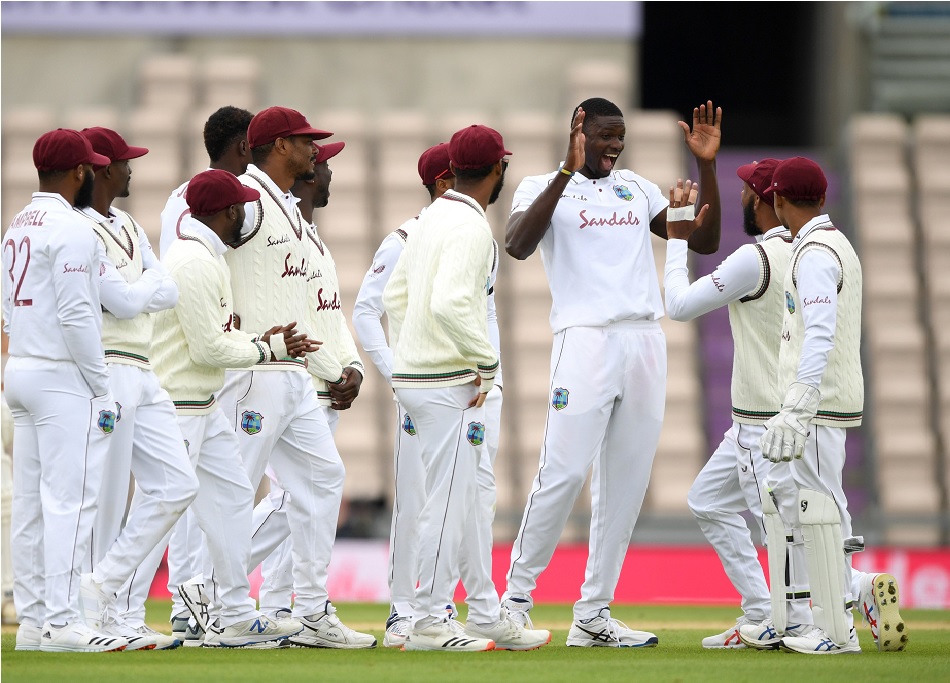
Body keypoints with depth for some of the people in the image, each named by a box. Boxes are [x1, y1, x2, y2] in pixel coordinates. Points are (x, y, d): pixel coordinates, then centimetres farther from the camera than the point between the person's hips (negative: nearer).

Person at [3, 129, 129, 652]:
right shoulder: (71, 228, -13)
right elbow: (75, 314, -19)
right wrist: (102, 389, -14)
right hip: (63, 379, -9)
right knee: (69, 500, -9)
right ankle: (60, 623, -13)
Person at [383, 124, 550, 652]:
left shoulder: (433, 218, 14)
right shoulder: (471, 228, -15)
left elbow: (395, 295, 19)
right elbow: (450, 303, -28)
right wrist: (487, 361, -19)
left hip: (415, 374, 10)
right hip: (449, 385, -10)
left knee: (467, 501, 14)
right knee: (449, 503, -4)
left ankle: (486, 616, 19)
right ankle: (429, 623, -1)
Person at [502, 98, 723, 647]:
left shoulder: (638, 189, 20)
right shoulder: (544, 188, 5)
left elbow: (705, 242, 17)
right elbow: (517, 245, -16)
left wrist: (707, 166, 7)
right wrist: (568, 172, -21)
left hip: (646, 343, 5)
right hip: (585, 337, -5)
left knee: (626, 482, 2)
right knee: (564, 472, -14)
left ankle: (594, 616, 5)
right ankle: (516, 597, -3)